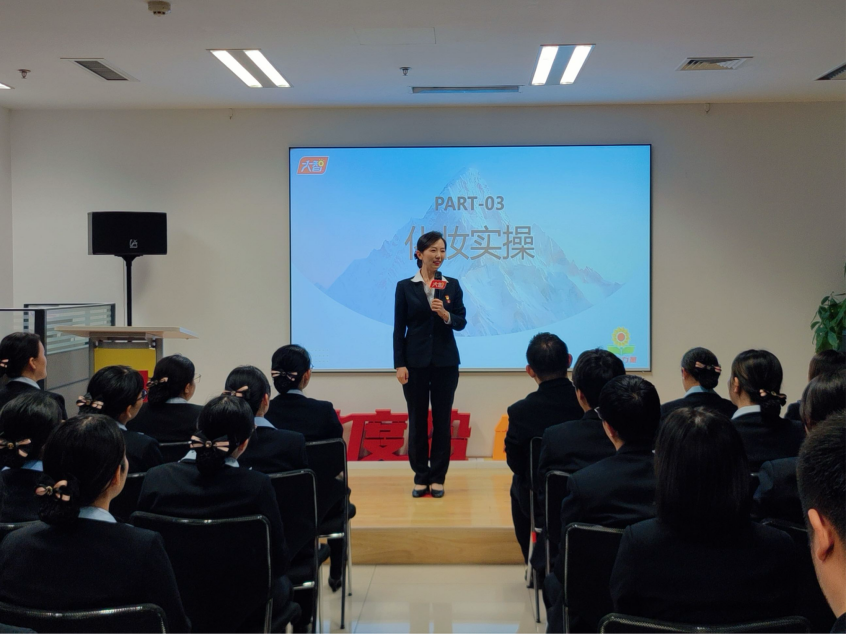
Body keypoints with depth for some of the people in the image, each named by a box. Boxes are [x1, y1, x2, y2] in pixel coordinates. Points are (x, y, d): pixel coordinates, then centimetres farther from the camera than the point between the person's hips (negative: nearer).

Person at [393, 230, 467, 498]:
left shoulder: (452, 285, 5)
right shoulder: (405, 286, 0)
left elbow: (462, 322, 2)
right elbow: (399, 328, -1)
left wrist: (446, 315, -19)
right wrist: (399, 364, -7)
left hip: (445, 361, 1)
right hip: (415, 362, -1)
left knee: (442, 419, 4)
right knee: (417, 419, 3)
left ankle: (438, 478, 12)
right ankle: (420, 477, 13)